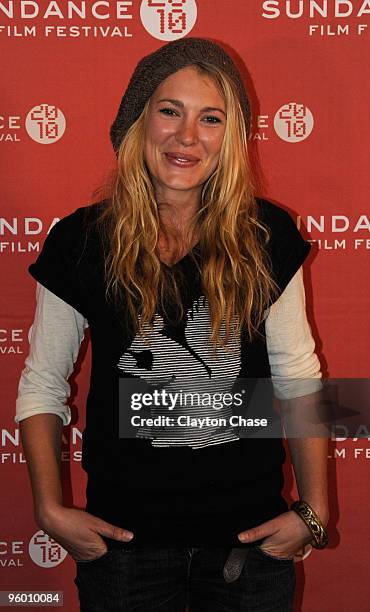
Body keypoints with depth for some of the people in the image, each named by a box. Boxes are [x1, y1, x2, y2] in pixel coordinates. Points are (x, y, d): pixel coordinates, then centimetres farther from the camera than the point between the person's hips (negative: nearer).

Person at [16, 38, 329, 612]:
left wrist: (313, 510, -3)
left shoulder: (266, 237, -5)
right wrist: (51, 509, -9)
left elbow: (298, 377, 1)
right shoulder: (82, 242, -8)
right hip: (124, 536, -1)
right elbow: (42, 387, 0)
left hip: (253, 534, 1)